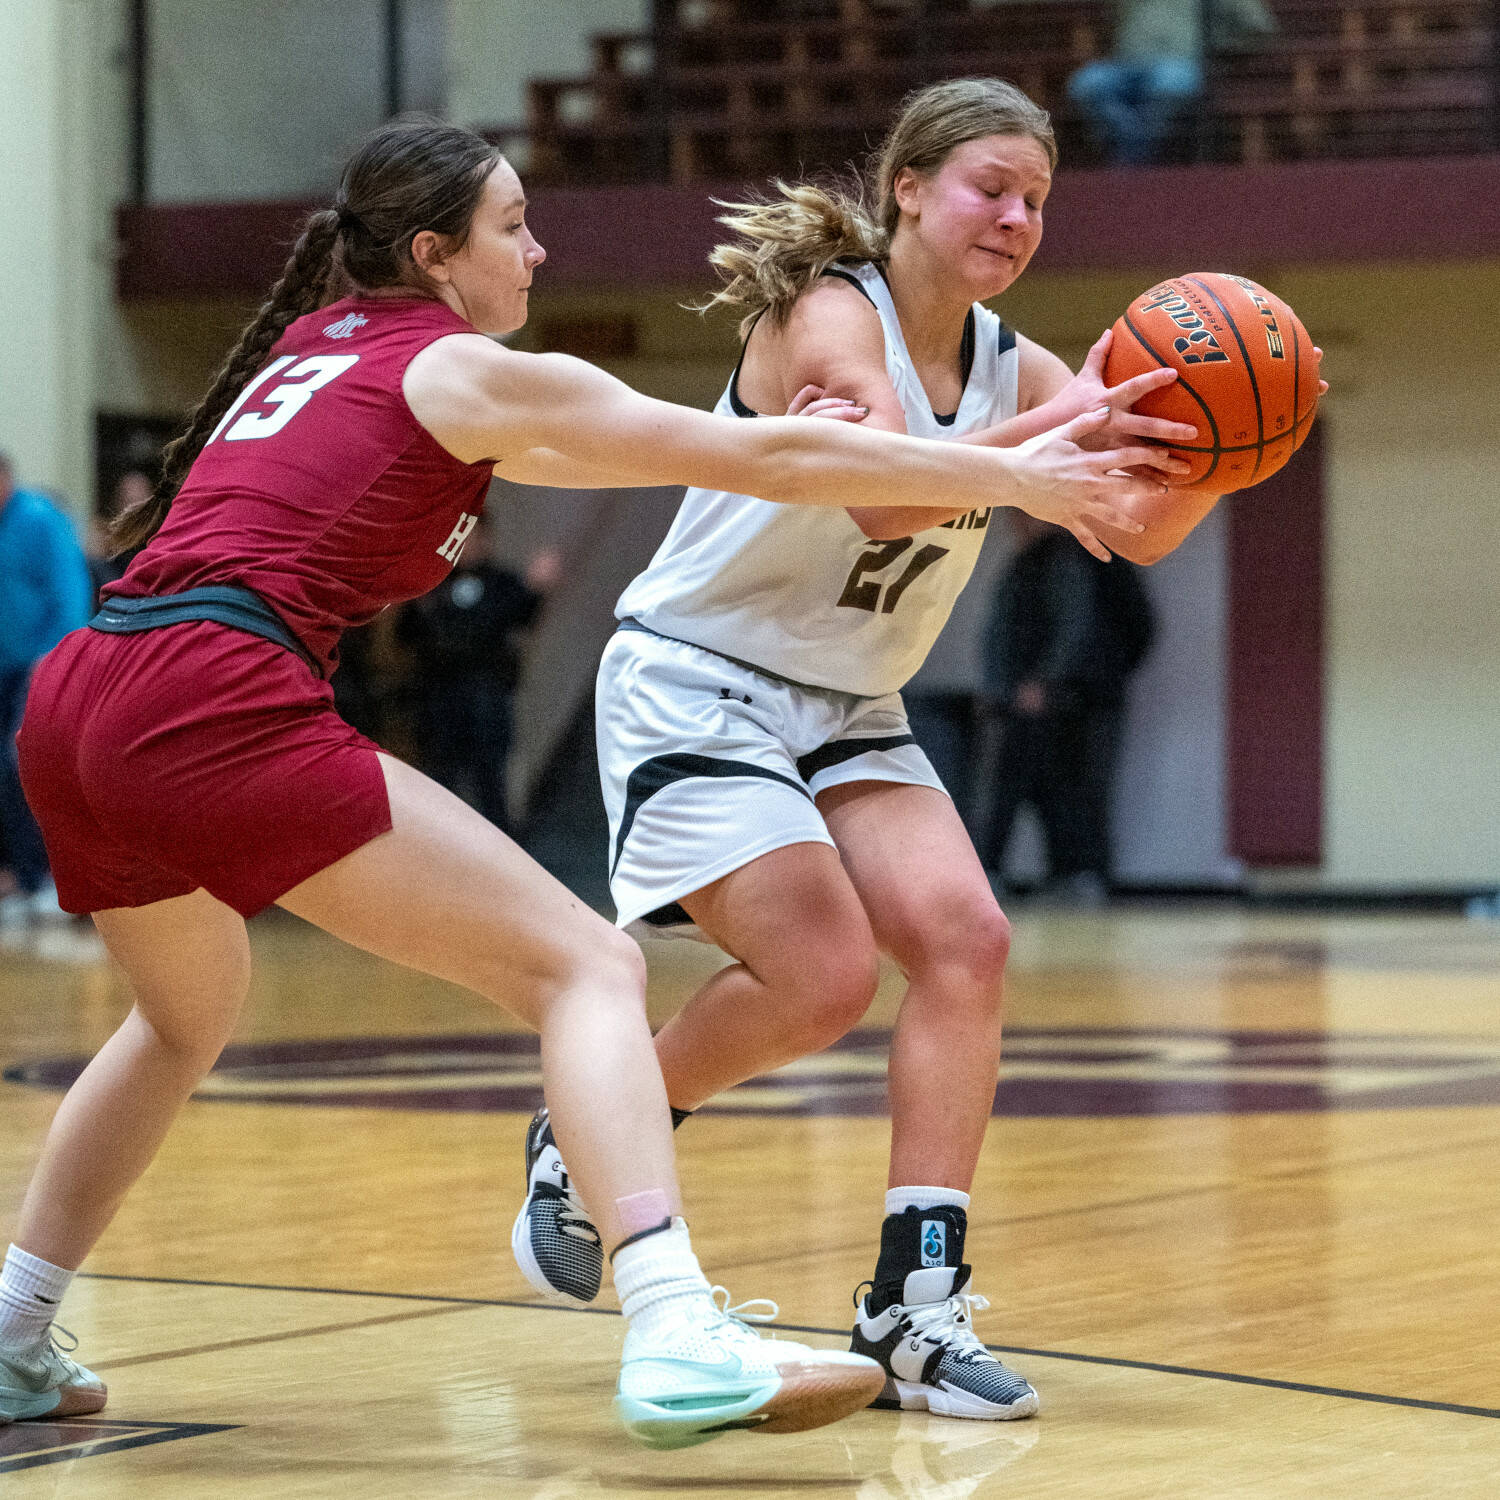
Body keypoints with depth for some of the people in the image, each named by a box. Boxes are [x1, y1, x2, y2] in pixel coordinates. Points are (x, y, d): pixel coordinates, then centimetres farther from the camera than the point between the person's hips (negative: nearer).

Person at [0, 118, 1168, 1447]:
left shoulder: (314, 345, 27)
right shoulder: (465, 373, 5)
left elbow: (538, 457, 40)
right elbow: (764, 459, 4)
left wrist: (765, 451, 38)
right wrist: (1012, 477, 10)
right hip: (217, 702, -8)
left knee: (190, 1012, 35)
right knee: (587, 965, -7)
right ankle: (678, 1341, -25)